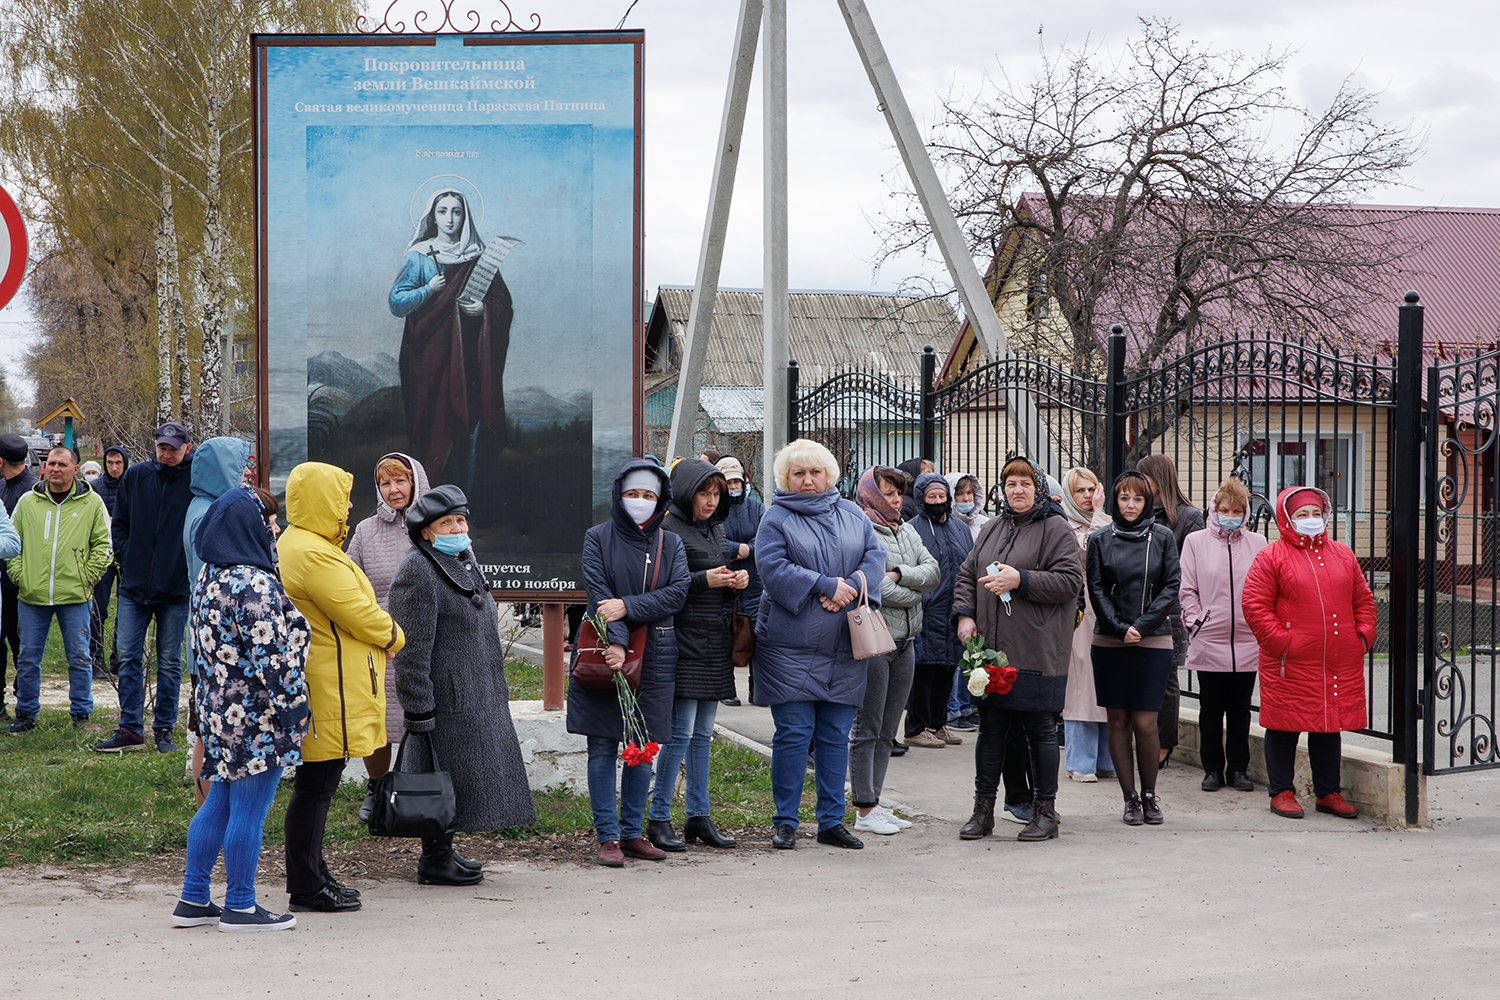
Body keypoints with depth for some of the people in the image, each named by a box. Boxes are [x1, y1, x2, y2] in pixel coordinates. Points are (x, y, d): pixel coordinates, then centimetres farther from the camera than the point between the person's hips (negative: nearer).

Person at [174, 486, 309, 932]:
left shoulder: (208, 577, 10)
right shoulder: (256, 585, -19)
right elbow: (271, 655, -21)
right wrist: (293, 706, -14)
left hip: (219, 708, 9)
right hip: (256, 714, -9)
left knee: (219, 803, 16)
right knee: (249, 811, 0)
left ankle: (193, 900, 21)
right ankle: (239, 907, 9)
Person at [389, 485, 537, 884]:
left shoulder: (463, 562, 16)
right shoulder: (417, 571, -15)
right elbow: (412, 648, -19)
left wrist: (494, 688, 24)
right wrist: (418, 709, -22)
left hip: (476, 695, 10)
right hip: (444, 695, -10)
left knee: (465, 772, 13)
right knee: (443, 773, -4)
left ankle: (443, 849, 22)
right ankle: (434, 860, 4)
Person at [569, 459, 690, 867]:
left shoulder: (670, 543, 10)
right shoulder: (598, 538, 3)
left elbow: (677, 593, -5)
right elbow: (598, 594, -9)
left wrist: (628, 607, -17)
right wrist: (615, 640, -22)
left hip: (654, 654, 2)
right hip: (605, 651, -2)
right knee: (603, 749, -2)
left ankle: (632, 831, 16)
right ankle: (608, 836, 3)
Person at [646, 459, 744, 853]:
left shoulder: (717, 528, 16)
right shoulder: (669, 530, -9)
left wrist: (739, 578, 4)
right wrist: (703, 581, -22)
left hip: (715, 642, 8)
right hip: (684, 640, -8)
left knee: (702, 734, 11)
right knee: (681, 732, -8)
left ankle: (698, 816, 17)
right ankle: (659, 819, 0)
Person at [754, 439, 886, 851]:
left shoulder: (852, 515, 13)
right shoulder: (776, 519, 0)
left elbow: (875, 556, 5)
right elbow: (773, 567, -12)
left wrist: (851, 586, -14)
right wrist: (825, 586, -18)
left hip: (844, 646, 4)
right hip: (790, 644, -4)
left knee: (836, 736, 7)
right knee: (794, 733, -4)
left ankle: (832, 822, 15)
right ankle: (786, 822, 7)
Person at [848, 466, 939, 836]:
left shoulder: (907, 531, 15)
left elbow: (933, 571, 5)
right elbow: (874, 588, -18)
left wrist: (900, 574, -12)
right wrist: (914, 594, -4)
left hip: (905, 640, 8)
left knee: (886, 731, 11)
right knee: (867, 729, -2)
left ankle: (874, 802, 17)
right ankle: (864, 811, 2)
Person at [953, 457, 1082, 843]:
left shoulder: (1055, 529, -2)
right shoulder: (993, 529, 16)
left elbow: (1070, 580, -11)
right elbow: (966, 575, 21)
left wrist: (1021, 580, -17)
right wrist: (965, 615, 5)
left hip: (1038, 651, -5)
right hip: (991, 649, 5)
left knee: (1040, 730, 1)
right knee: (990, 728, 8)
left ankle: (1045, 811, 10)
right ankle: (983, 809, 15)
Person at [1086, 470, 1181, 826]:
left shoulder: (1163, 537, 6)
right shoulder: (1100, 540, 6)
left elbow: (1171, 586, 1)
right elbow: (1096, 590, 2)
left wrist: (1142, 625, -9)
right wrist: (1119, 628, -10)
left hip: (1153, 642, -1)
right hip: (1109, 644, 1)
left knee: (1145, 723, -5)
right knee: (1118, 722, 2)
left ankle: (1149, 795, 12)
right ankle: (1130, 798, 11)